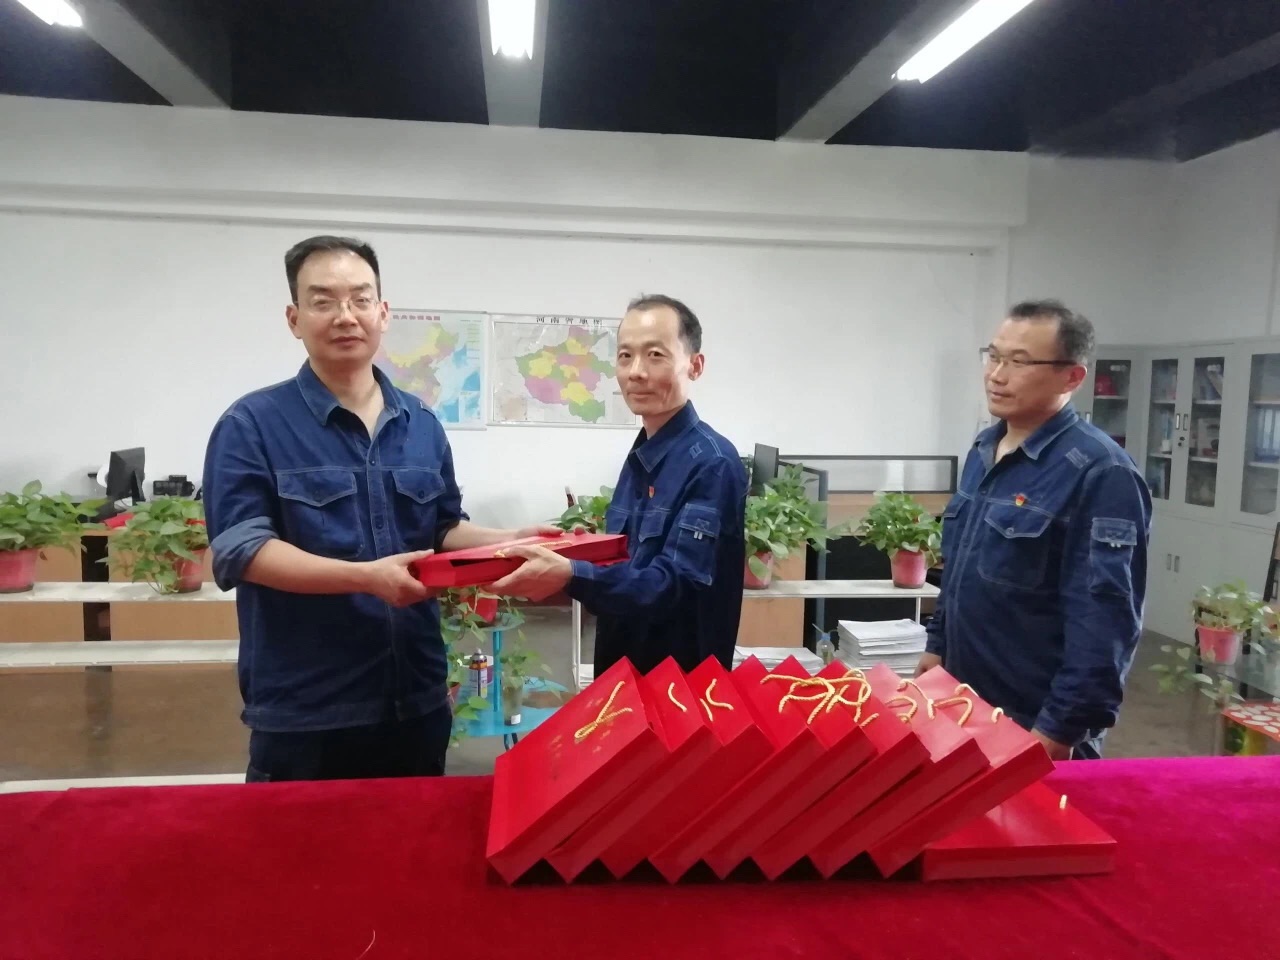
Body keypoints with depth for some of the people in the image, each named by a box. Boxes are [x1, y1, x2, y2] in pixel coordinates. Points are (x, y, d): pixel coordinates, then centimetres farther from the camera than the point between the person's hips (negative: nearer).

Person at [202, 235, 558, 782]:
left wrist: (508, 542, -2)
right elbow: (239, 549, -15)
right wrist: (365, 577, -26)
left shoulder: (422, 424, 8)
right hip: (303, 716, -4)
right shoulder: (252, 424, -7)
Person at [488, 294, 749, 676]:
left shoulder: (712, 463, -20)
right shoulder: (640, 456, 5)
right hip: (623, 670, 8)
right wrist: (555, 564, -4)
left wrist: (570, 576, -38)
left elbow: (675, 585, -26)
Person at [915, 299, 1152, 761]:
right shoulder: (984, 449, 6)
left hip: (1035, 726, -8)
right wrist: (938, 646, 15)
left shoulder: (1099, 472, -20)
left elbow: (1104, 619, -22)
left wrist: (1061, 731, -22)